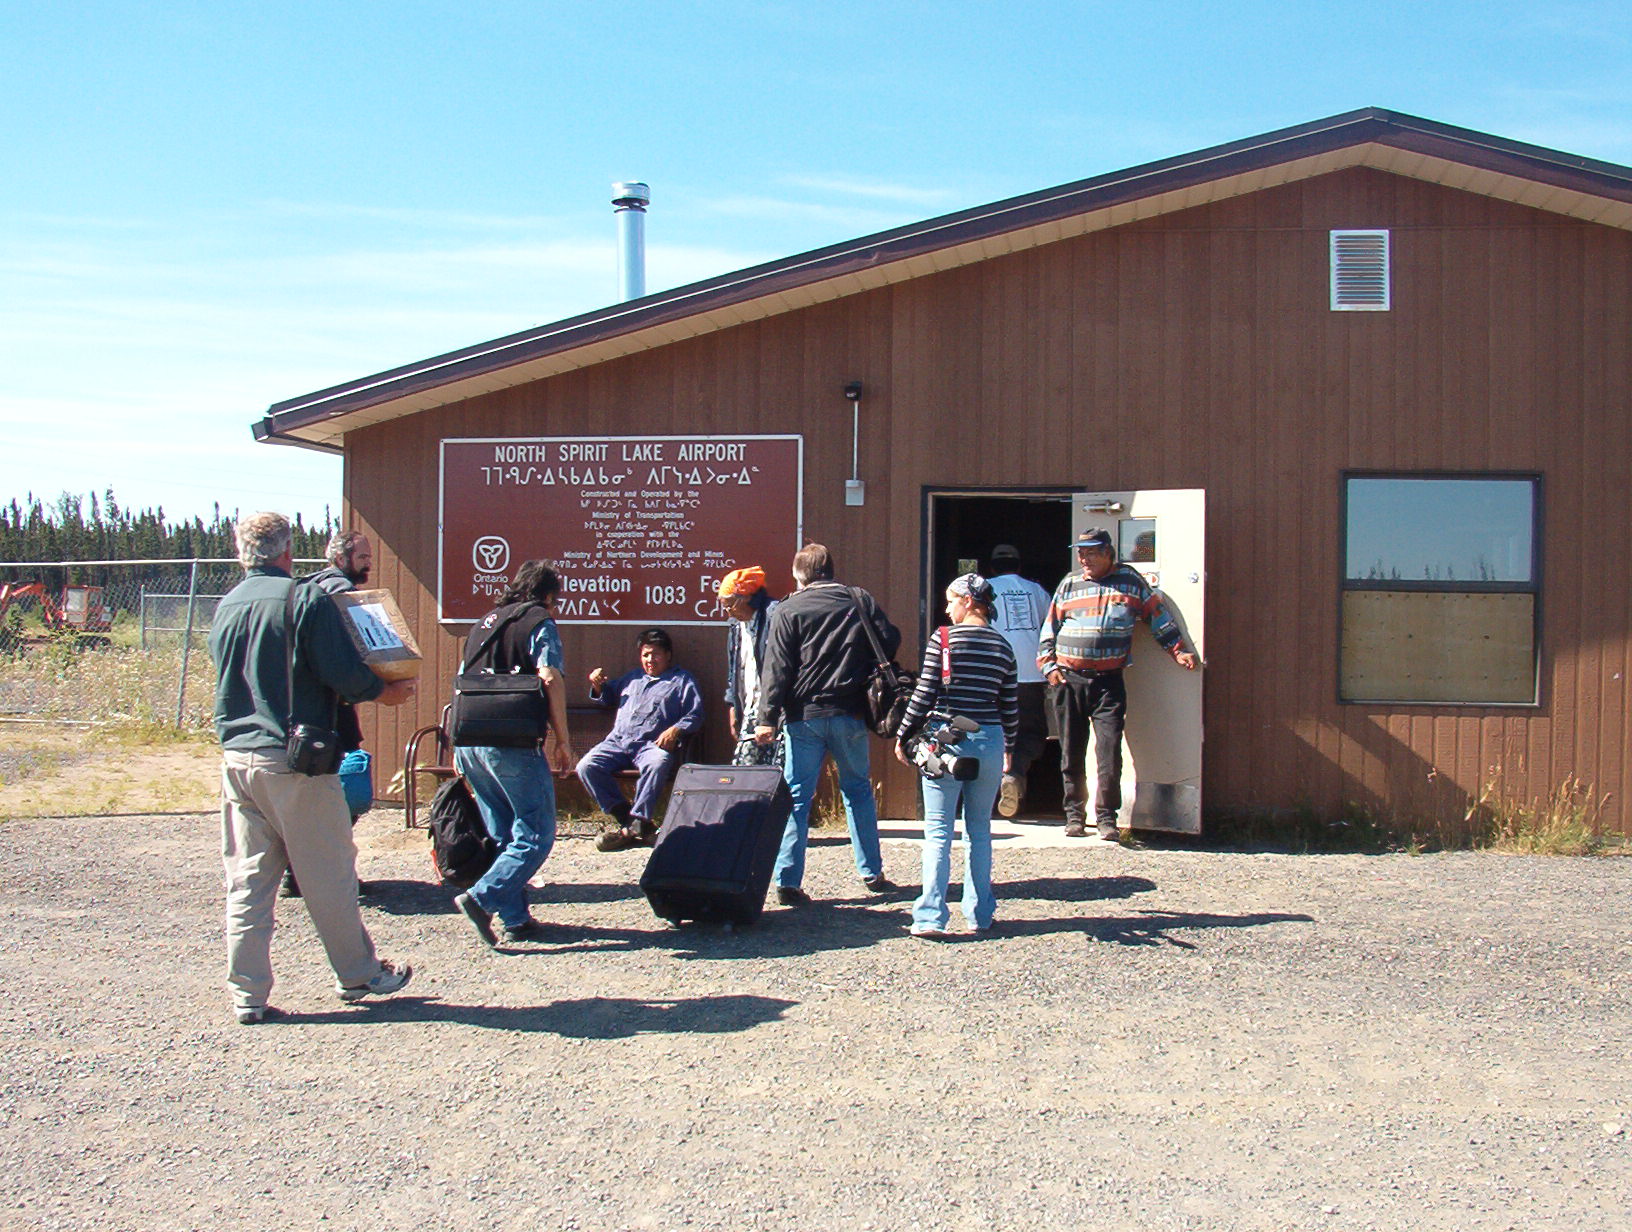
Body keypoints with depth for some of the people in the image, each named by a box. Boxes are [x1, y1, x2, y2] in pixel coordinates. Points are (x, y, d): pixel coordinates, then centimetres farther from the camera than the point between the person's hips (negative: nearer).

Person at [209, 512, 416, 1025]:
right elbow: (342, 672, -15)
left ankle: (248, 994, 10)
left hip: (237, 756, 6)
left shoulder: (226, 608, 9)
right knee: (329, 875, 7)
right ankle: (359, 974, 20)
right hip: (295, 757, -5)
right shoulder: (305, 598, -10)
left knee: (246, 880, 8)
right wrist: (383, 691, 4)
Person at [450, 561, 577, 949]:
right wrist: (563, 741, -8)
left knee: (504, 837, 15)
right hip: (512, 743, -8)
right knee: (537, 835, -1)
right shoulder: (538, 621, 0)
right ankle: (482, 898, -15)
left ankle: (514, 920, 13)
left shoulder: (485, 622, 22)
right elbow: (550, 679, -13)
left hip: (469, 743, 8)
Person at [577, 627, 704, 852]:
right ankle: (623, 815, -16)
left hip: (653, 744, -5)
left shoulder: (682, 680, 16)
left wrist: (676, 730, -15)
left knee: (657, 764, -40)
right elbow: (607, 697, 42)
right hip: (618, 741, 5)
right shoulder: (632, 678, 32)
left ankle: (637, 822, -33)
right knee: (586, 767, -21)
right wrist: (598, 686, 19)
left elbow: (695, 714, 4)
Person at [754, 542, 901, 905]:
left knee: (797, 797, 2)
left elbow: (777, 668, -7)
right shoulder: (860, 600, 5)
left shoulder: (789, 610, -2)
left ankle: (787, 882, -1)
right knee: (858, 790, 17)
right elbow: (890, 640, 6)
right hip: (850, 714, 2)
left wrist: (768, 718, -7)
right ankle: (871, 873, 21)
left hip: (804, 716, -2)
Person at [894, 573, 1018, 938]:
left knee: (938, 832, 0)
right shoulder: (1003, 646, 7)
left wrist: (903, 737, 1)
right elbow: (1010, 705, 10)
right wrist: (1008, 747, 23)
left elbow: (925, 693, -8)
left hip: (947, 740, -4)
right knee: (979, 831, 14)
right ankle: (979, 914, 19)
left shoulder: (944, 638, -5)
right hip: (989, 742, 4)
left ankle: (930, 917, -4)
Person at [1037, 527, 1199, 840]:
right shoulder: (1069, 584, 12)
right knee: (1071, 751, 6)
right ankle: (1074, 814, 16)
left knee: (1110, 749, -9)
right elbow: (1049, 629, 15)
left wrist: (1178, 651, 7)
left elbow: (1158, 616, 13)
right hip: (1068, 679, 2)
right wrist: (1049, 666, 4)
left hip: (1109, 681, -2)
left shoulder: (1130, 580, 8)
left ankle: (1107, 817, 0)